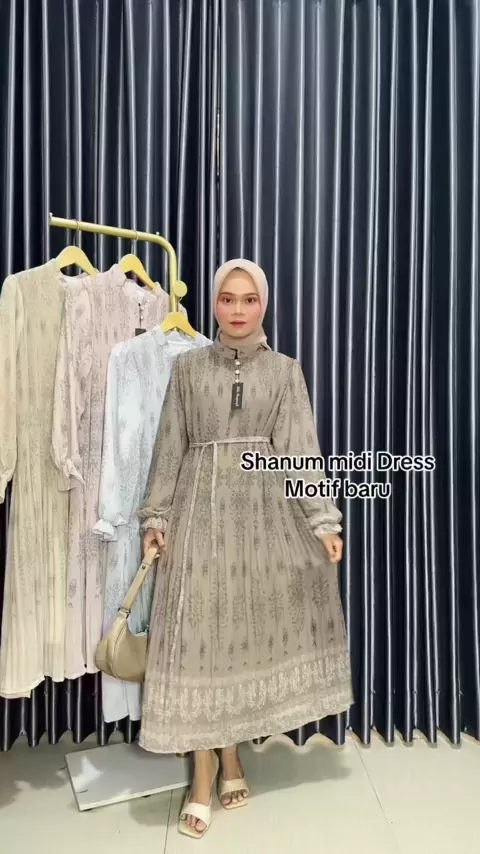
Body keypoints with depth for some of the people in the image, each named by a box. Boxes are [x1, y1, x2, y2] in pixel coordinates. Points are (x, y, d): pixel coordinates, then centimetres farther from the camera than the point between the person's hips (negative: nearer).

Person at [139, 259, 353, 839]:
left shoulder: (285, 370, 6)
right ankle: (204, 774, 17)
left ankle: (231, 755, 29)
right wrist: (157, 515, 0)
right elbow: (170, 447, 5)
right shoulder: (188, 367, 6)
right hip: (201, 508, 0)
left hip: (261, 510, 1)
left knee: (247, 628, 8)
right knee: (199, 633, 1)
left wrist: (322, 519, -7)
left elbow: (301, 449, 0)